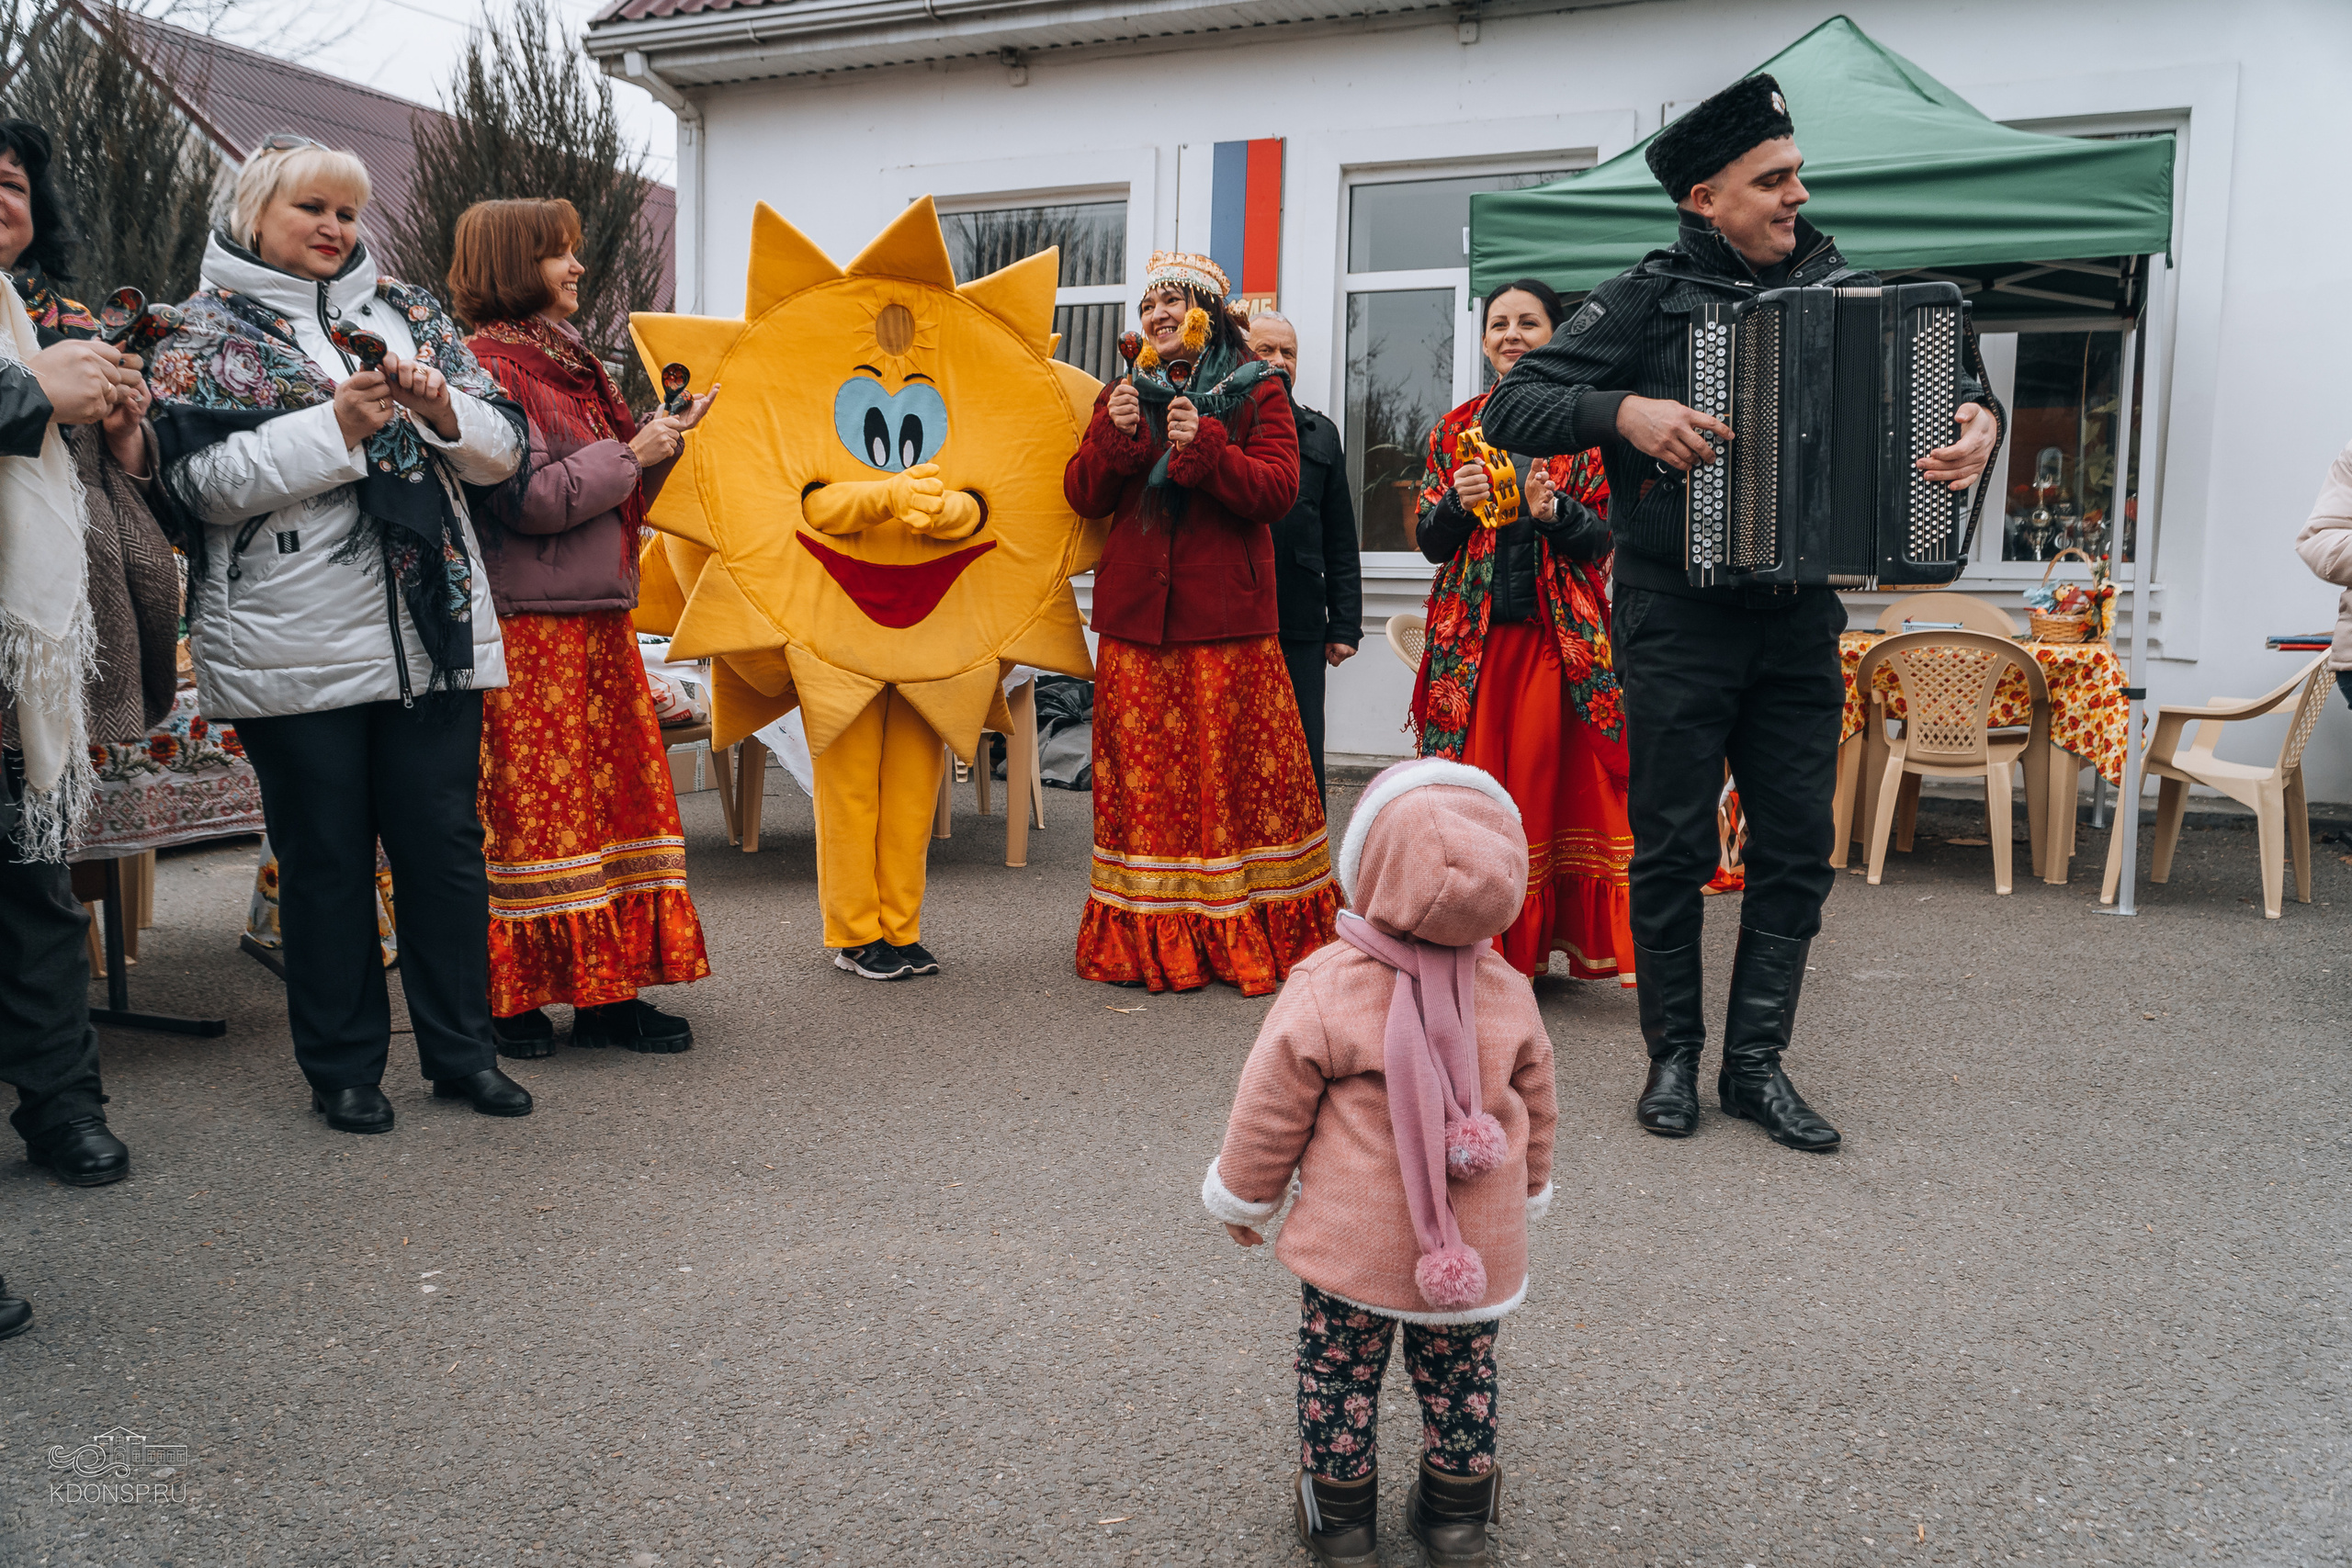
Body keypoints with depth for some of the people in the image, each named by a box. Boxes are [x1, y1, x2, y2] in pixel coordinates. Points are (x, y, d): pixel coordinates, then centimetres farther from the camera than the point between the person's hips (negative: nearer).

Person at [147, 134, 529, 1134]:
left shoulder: (409, 311, 15)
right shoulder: (206, 331, 5)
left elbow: (505, 450, 11)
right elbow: (202, 478, -7)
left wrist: (444, 413, -10)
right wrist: (336, 425, -16)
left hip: (434, 628, 3)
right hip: (294, 647, -3)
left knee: (446, 844, 6)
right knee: (325, 857, 5)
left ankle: (461, 1048, 18)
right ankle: (342, 1067, 18)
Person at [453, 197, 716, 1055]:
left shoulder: (569, 361, 18)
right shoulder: (486, 365, -9)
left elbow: (620, 495, 21)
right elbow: (534, 499, -19)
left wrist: (661, 441, 6)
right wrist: (632, 453, -10)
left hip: (599, 614, 9)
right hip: (527, 623, -9)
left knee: (619, 790, 8)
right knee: (530, 804, -4)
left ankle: (607, 991, 15)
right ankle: (509, 995, 8)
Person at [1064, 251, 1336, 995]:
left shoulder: (1256, 394, 6)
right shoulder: (1123, 395, 17)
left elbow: (1279, 489, -6)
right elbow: (1083, 496, 10)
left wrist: (1205, 447, -18)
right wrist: (1114, 438, -7)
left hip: (1227, 618, -3)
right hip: (1135, 612, 3)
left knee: (1235, 768, -4)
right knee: (1144, 773, 2)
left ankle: (1244, 933, 5)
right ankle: (1148, 934, 10)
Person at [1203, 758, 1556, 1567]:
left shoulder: (1323, 989, -19)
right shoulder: (1509, 993, -6)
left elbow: (1271, 1109, -10)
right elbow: (1536, 1109, 7)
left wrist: (1241, 1195, 7)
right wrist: (1526, 1194, 25)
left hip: (1352, 1249, -3)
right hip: (1480, 1252, 3)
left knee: (1337, 1377, 16)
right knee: (1461, 1379, 21)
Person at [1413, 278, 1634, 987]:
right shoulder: (1455, 430, 13)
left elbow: (1602, 536, 0)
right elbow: (1428, 540, 8)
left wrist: (1553, 510, -19)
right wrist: (1457, 503, -12)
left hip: (1558, 633, -2)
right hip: (1472, 631, 2)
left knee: (1546, 777, -3)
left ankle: (1536, 940, 7)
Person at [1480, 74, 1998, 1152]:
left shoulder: (1843, 287, 9)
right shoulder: (1650, 296, -2)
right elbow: (1511, 409, -7)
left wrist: (1974, 418, -8)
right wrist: (1624, 412, -22)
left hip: (1800, 618, 4)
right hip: (1679, 615, -4)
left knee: (1797, 847, 5)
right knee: (1674, 847, 3)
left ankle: (1756, 1062, 17)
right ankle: (1674, 1054, 18)